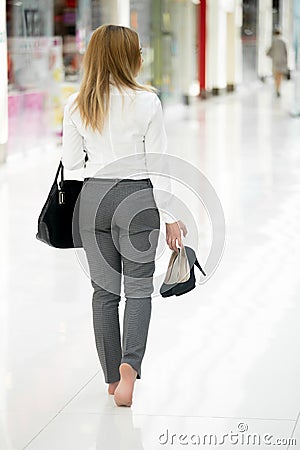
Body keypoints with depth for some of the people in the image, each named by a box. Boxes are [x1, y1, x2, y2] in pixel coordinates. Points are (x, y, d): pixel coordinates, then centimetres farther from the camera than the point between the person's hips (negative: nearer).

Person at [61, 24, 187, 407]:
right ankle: (130, 364, -16)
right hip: (137, 198, -3)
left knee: (104, 290, 12)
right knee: (139, 288, 6)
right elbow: (157, 164, -10)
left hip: (94, 198, 3)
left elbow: (71, 161, 4)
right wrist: (170, 217, -4)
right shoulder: (146, 101, -11)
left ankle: (113, 377, 17)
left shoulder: (76, 105, -3)